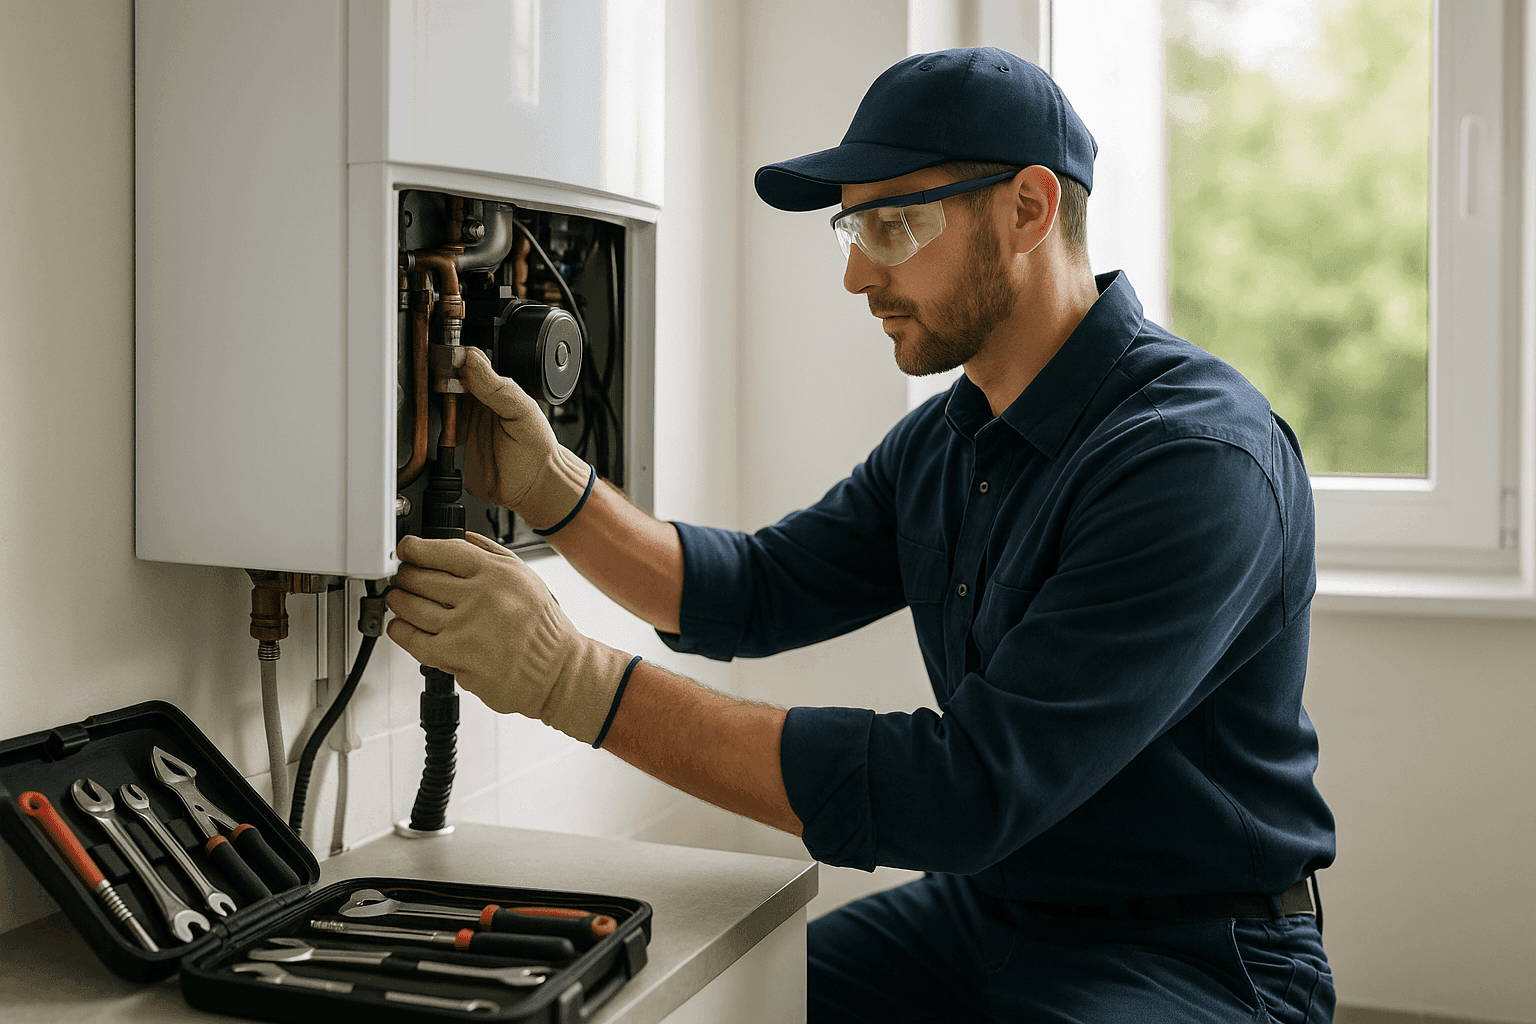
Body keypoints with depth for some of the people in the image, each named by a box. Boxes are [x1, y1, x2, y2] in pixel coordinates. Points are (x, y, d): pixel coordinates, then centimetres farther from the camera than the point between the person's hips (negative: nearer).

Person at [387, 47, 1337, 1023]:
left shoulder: (1200, 457, -24)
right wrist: (551, 487, -10)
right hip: (984, 903, 7)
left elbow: (967, 791, -30)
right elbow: (759, 592, 6)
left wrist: (575, 679, -31)